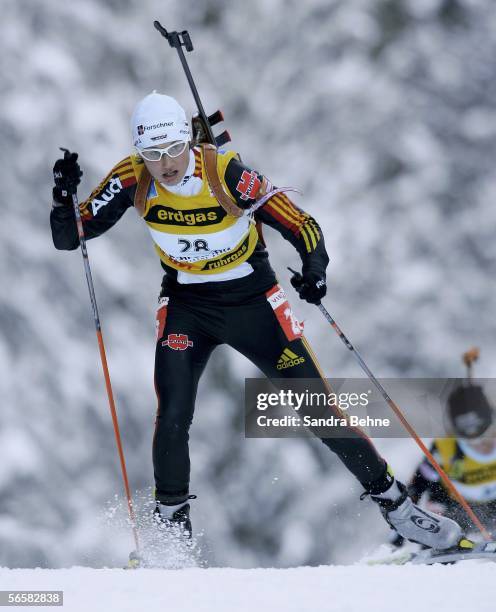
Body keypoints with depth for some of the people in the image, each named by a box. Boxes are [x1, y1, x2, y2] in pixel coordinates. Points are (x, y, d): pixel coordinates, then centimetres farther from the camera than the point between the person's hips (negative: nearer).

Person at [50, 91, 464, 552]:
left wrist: (314, 267, -42)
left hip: (252, 298, -2)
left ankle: (392, 501, 13)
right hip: (186, 306, 2)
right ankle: (172, 526, 6)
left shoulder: (226, 173, -25)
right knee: (173, 418, -15)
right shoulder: (133, 180, -17)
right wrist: (64, 194, -31)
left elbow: (299, 223, -23)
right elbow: (70, 237, -12)